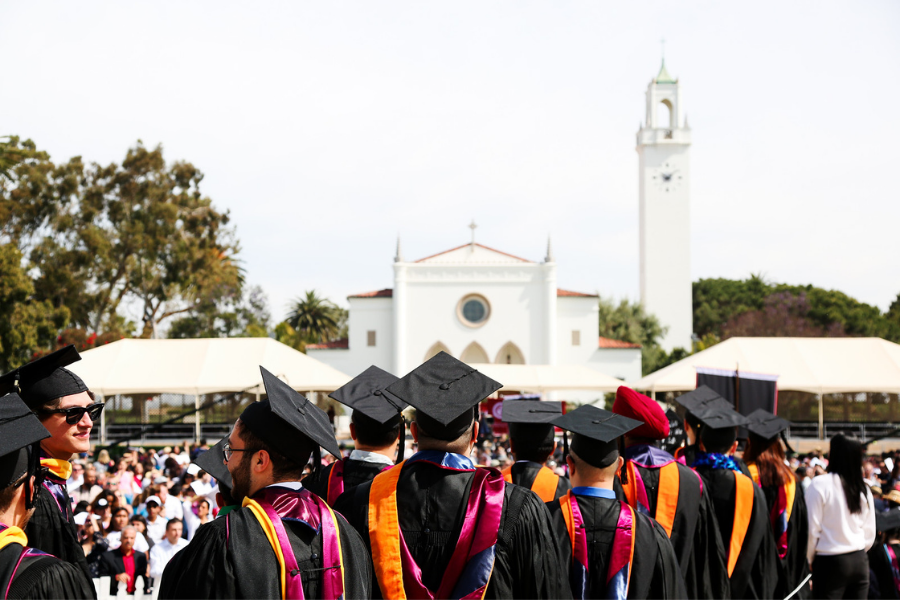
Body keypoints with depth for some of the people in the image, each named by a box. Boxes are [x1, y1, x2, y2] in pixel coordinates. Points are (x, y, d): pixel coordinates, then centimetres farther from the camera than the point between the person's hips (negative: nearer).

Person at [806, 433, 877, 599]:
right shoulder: (864, 489, 5)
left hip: (829, 562, -5)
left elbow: (812, 529, -10)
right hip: (860, 562, 5)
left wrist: (808, 560, 4)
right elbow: (870, 534, 11)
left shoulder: (820, 485, -11)